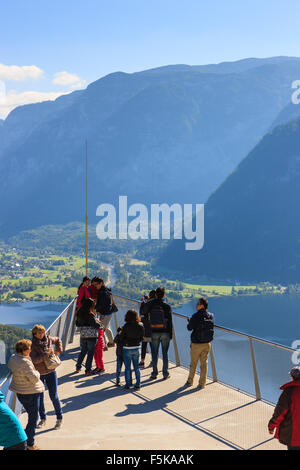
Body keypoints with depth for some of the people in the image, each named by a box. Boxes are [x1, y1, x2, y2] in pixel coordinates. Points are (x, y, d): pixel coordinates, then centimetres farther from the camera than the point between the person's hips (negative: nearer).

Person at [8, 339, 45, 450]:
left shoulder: (12, 358, -1)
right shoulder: (25, 363, -29)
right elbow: (34, 378, -25)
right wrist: (36, 372, -5)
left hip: (20, 391, 10)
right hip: (30, 393, -10)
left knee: (31, 414, 25)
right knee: (33, 418, 4)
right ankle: (29, 444, 12)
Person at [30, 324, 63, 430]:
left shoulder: (49, 339, -4)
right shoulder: (32, 345, -14)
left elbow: (57, 340, 20)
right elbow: (34, 360, -26)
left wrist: (59, 350, 7)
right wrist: (47, 354, -26)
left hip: (50, 372, 1)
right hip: (38, 374, -1)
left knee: (53, 396, 0)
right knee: (39, 397, 8)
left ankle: (59, 418, 15)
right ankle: (42, 419, 26)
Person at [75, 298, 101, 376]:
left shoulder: (80, 314, 3)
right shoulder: (91, 315, -18)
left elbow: (77, 324, 13)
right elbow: (96, 325, -18)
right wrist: (99, 323, 2)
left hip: (83, 335, 6)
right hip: (92, 336, -6)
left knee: (83, 351, 21)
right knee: (90, 353, 3)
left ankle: (78, 367, 27)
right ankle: (88, 370, 4)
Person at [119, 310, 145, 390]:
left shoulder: (126, 326, -18)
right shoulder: (140, 325, -7)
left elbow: (121, 337, -10)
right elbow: (142, 336, 3)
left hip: (127, 348, -4)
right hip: (136, 348, 4)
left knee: (127, 367, 7)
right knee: (136, 366, 13)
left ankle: (127, 385, 11)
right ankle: (138, 384, 14)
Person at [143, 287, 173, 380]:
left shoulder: (150, 304, -5)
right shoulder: (167, 306, -9)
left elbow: (144, 312, 16)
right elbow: (170, 322, -7)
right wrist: (171, 334, 1)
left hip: (154, 332, 1)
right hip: (165, 333, -1)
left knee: (154, 354, 9)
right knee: (165, 353, 7)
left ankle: (154, 373, 12)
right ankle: (165, 374, 10)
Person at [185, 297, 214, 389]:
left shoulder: (196, 316, -18)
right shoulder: (211, 316, -2)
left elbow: (189, 328, -9)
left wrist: (190, 321, 12)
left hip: (196, 344, -4)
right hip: (207, 344, 4)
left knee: (193, 363, 12)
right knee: (204, 363, 10)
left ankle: (190, 381, 25)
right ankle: (202, 383, 11)